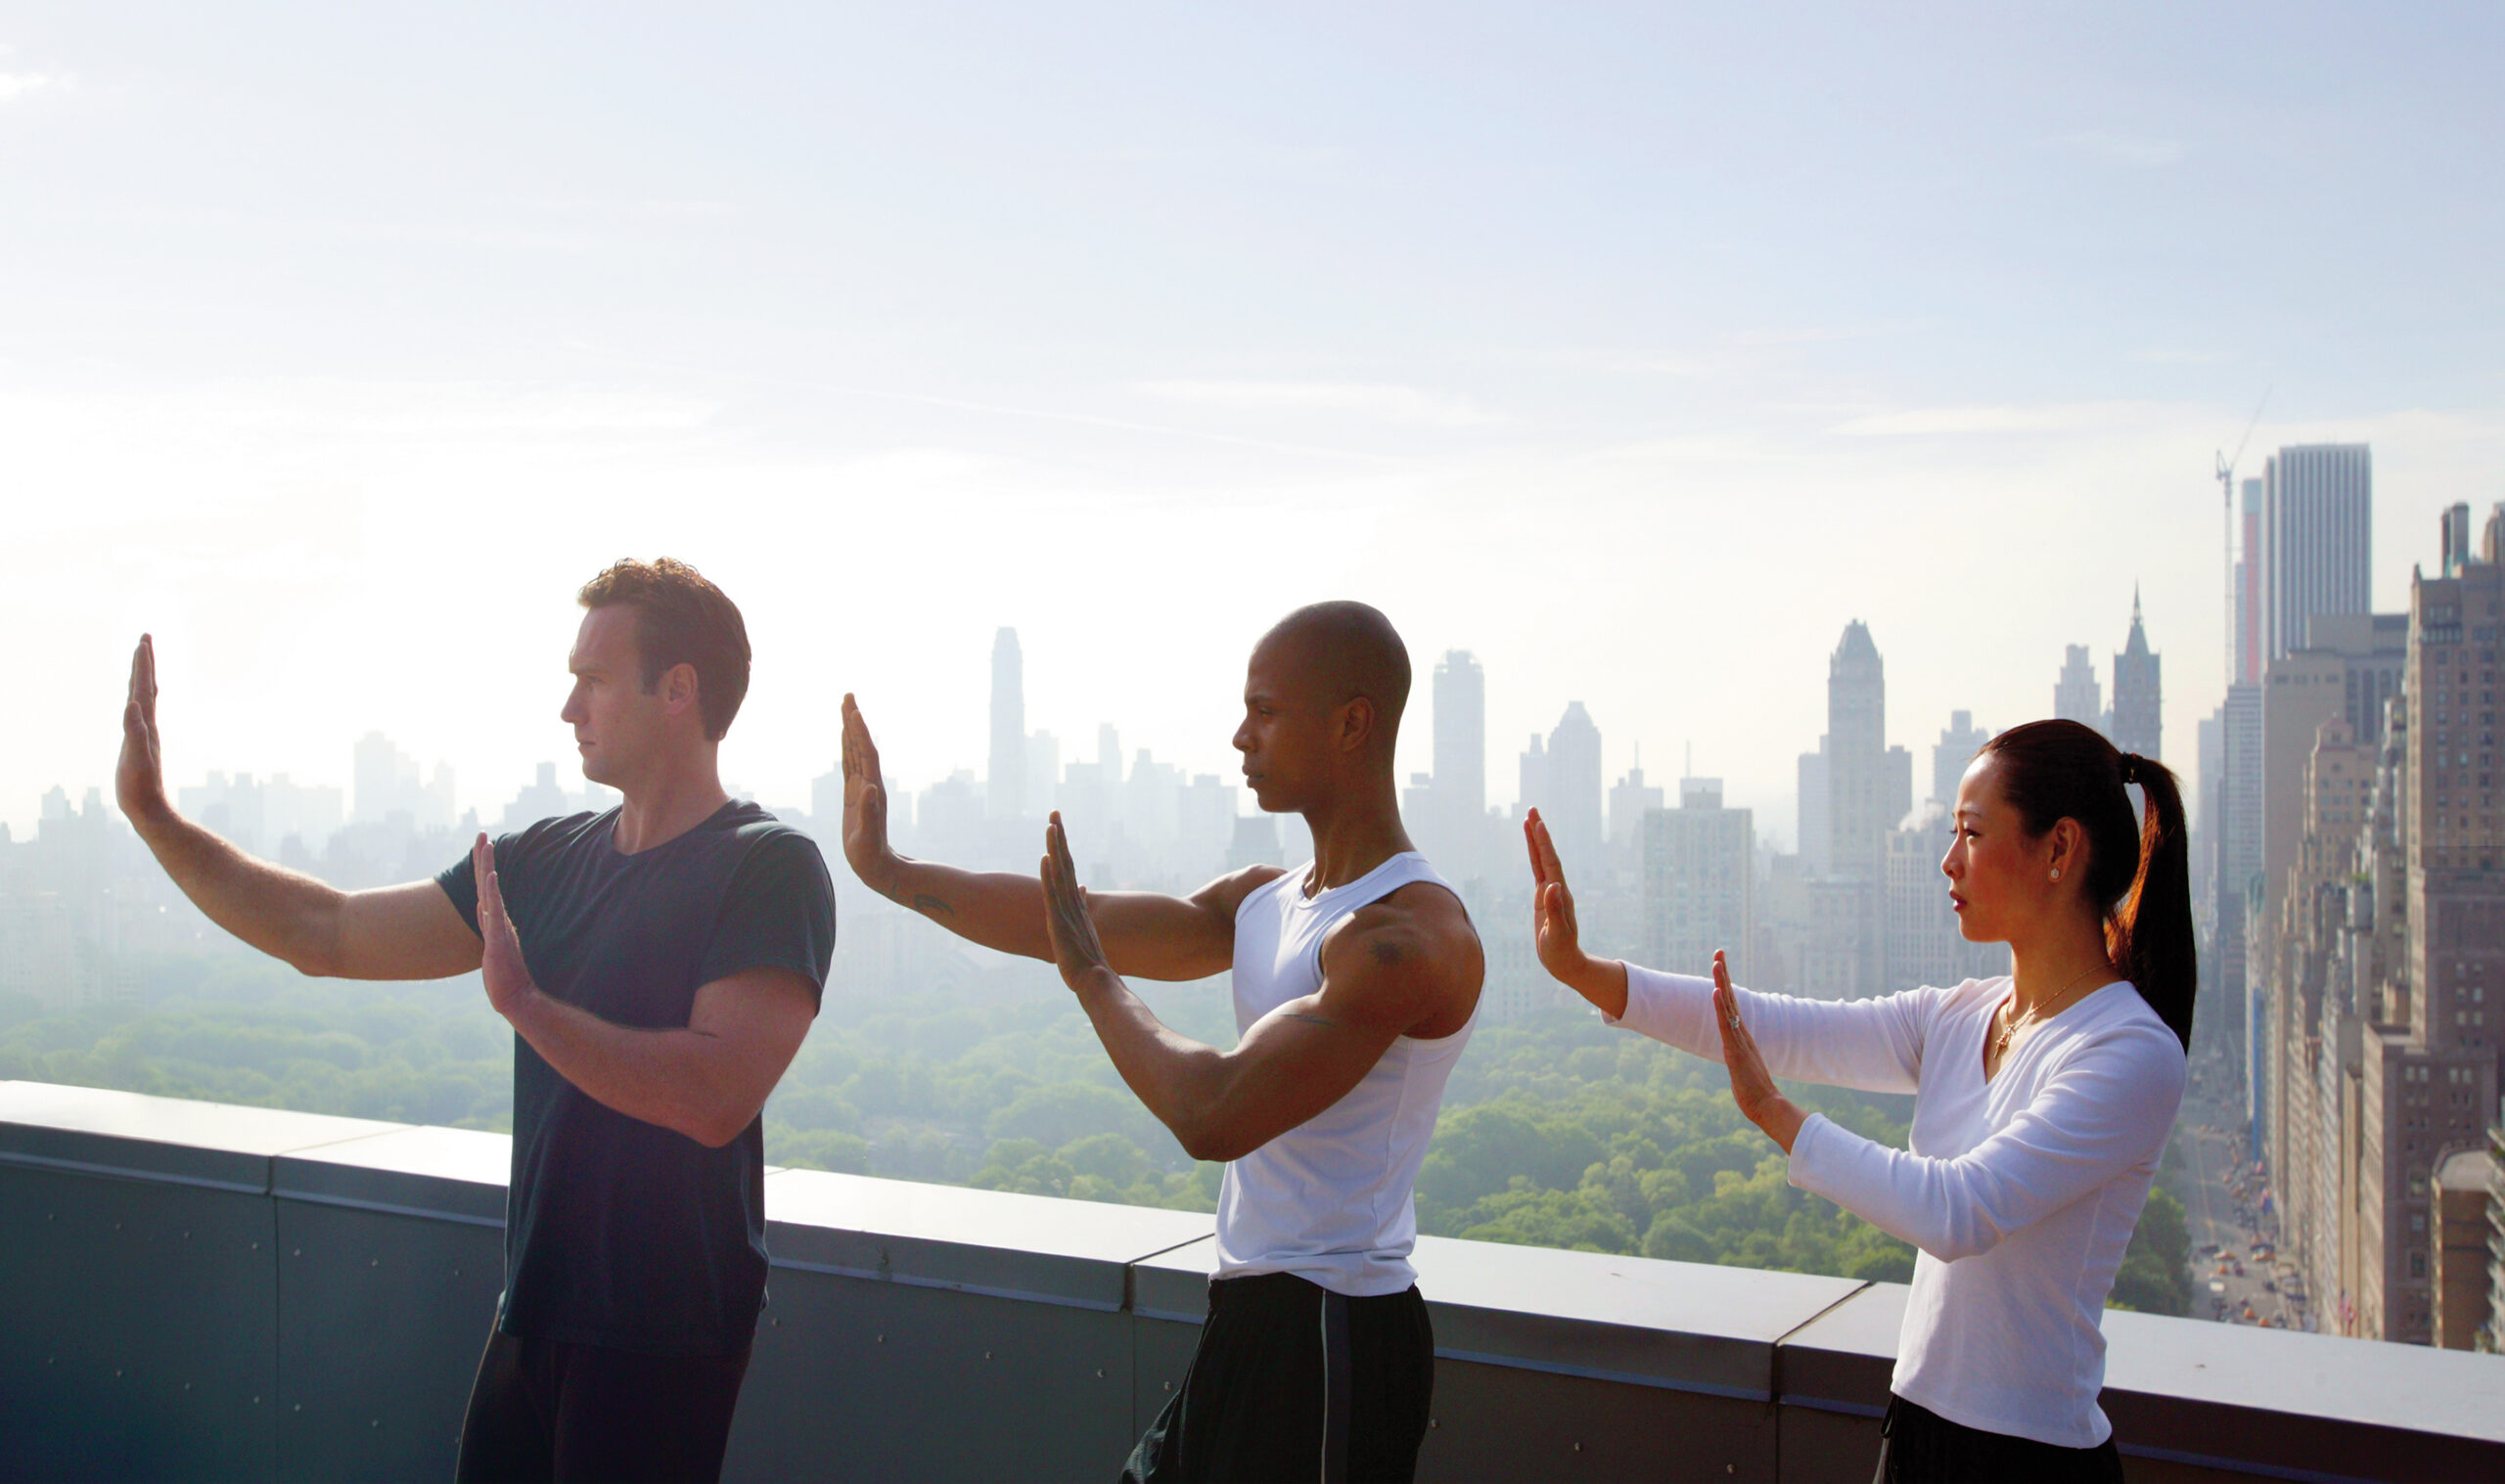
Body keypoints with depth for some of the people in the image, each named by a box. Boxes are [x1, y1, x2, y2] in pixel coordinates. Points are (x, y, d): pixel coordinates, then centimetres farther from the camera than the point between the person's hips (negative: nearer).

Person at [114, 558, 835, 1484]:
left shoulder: (769, 868, -13)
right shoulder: (548, 860, 9)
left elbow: (717, 1098, -26)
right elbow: (324, 936, 12)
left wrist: (525, 1003, -21)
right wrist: (155, 817, 9)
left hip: (663, 1336, -7)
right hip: (534, 1313, 7)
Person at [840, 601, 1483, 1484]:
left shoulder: (1414, 936, -19)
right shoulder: (1265, 902, 10)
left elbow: (1213, 1118, -25)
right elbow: (1079, 922, 7)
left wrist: (1093, 981, -12)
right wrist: (889, 871, 5)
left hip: (1332, 1333, -8)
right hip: (1249, 1314, 8)